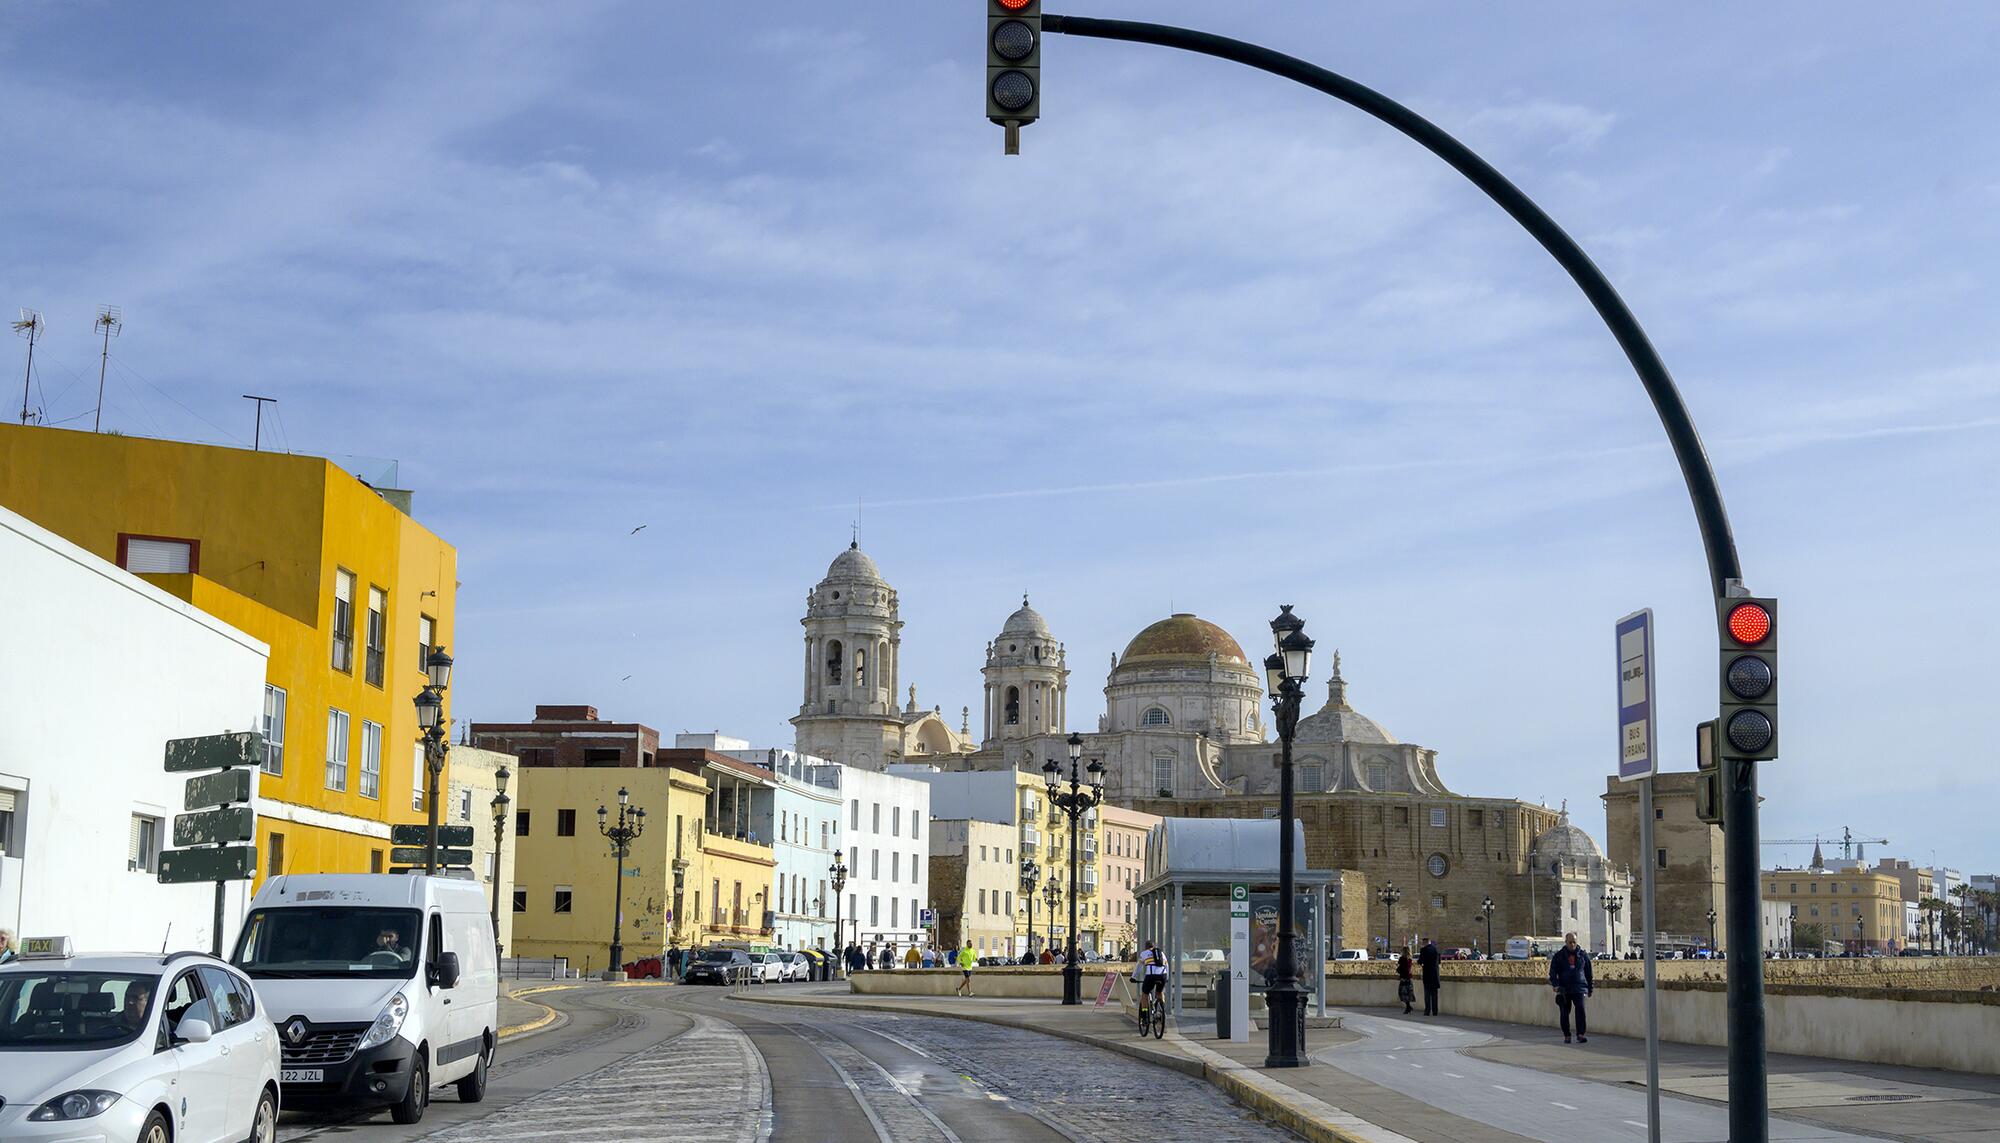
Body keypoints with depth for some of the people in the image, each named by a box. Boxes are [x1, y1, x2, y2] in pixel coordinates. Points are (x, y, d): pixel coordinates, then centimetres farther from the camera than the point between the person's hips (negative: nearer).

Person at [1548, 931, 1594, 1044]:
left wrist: (1590, 987, 17)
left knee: (1580, 1010, -16)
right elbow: (1552, 972, 2)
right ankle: (1566, 1036, 12)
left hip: (1579, 988, 0)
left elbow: (1588, 972, 18)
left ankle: (1580, 1034, -19)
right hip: (1564, 990, 0)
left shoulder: (1583, 955, 9)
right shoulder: (1559, 956, 5)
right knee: (1564, 1013, 2)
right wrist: (1556, 985, -13)